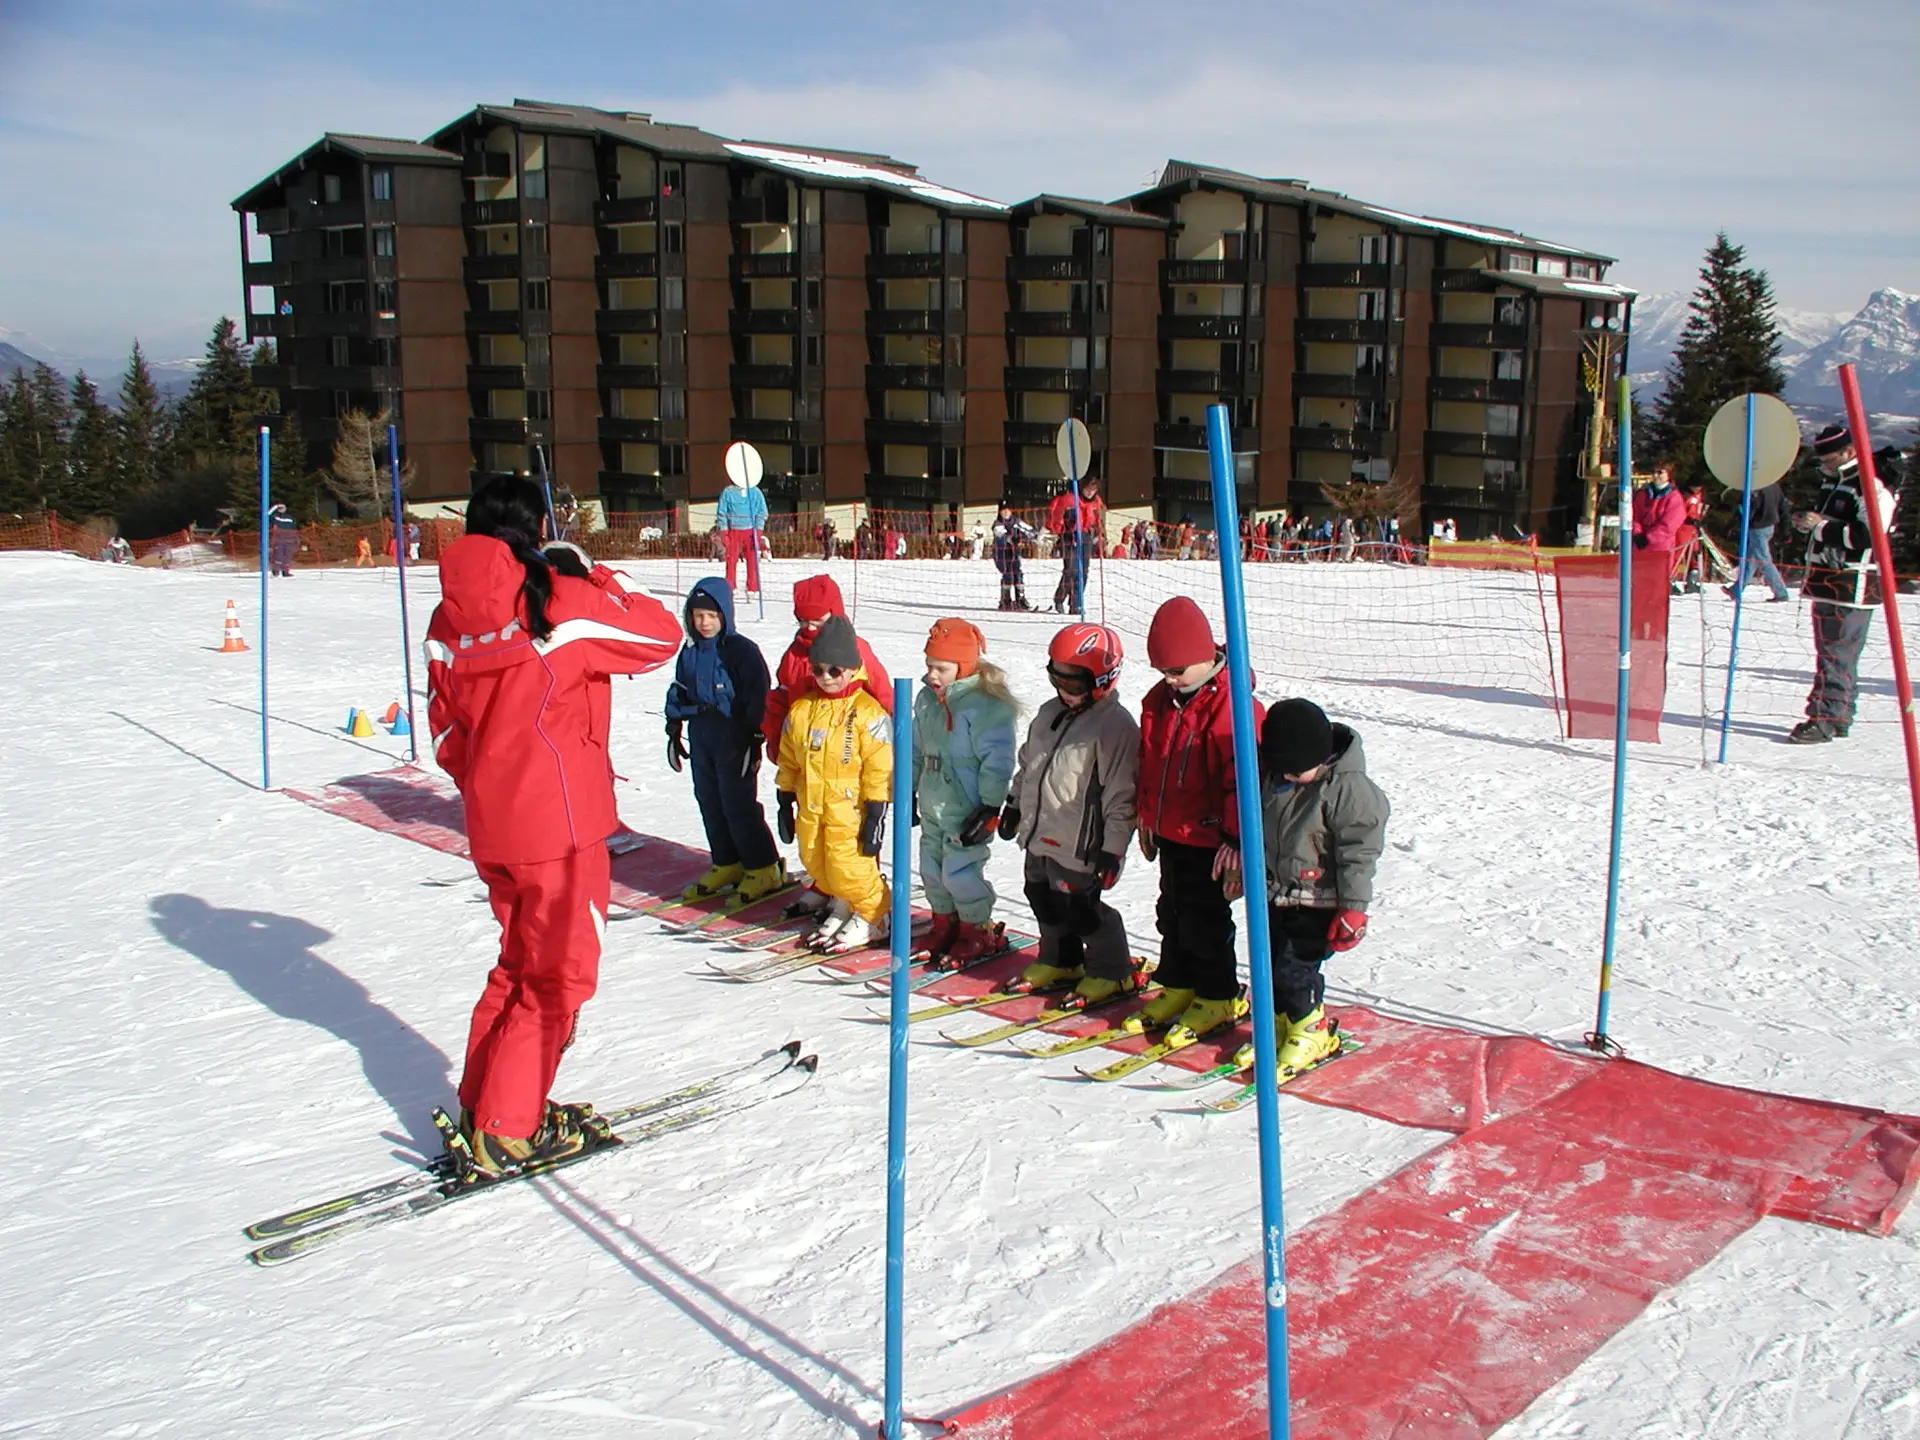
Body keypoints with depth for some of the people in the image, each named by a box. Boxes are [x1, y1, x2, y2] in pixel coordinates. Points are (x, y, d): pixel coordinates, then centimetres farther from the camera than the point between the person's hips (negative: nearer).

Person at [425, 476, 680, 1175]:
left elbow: (446, 729, 10)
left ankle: (482, 1104, 30)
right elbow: (661, 634, -6)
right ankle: (505, 1133, 8)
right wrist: (600, 581, 5)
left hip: (490, 825, 7)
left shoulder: (449, 618, 3)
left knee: (522, 958, 23)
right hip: (561, 822, -7)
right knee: (560, 972, 6)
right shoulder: (561, 604, -16)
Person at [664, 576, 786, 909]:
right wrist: (674, 730, 19)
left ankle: (764, 869, 4)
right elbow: (680, 692, 20)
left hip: (734, 737, -7)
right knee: (710, 802, 12)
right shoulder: (690, 651, 10)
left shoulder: (742, 650, -11)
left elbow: (757, 697, -13)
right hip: (701, 735, 7)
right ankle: (727, 864, 24)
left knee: (739, 804, -6)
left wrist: (755, 738, -15)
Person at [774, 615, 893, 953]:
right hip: (810, 808, 6)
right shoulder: (801, 710, 7)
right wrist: (785, 801, 15)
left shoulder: (867, 713, -10)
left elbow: (879, 768, -10)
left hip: (849, 809, -6)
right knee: (816, 863, 15)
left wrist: (876, 812, -12)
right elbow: (788, 761, 15)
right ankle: (840, 905, 38)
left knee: (849, 866, -7)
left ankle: (871, 918, 14)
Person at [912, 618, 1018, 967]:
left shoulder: (985, 704, -19)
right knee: (932, 869, 16)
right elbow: (917, 749, 18)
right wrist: (910, 790, 21)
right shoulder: (927, 699, 6)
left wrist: (990, 808, -20)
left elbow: (997, 761, -20)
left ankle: (980, 934, 13)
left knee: (960, 872, -5)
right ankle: (945, 926, 34)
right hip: (933, 806, 8)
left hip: (967, 811, -8)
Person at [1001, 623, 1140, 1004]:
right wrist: (1014, 804, 25)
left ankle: (1112, 971, 17)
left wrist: (1113, 848, -19)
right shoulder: (1050, 713, 9)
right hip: (1038, 837, 8)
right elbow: (1028, 762, 23)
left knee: (1080, 909, -1)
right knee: (1044, 902, 16)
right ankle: (1060, 962, 35)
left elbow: (1121, 795, -18)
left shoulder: (1115, 726, -17)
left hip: (1077, 846, -8)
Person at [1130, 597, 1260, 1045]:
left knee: (1205, 920, 3)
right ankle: (1177, 987, 32)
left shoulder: (1233, 705, -20)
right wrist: (1147, 819, 19)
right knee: (1172, 915, 17)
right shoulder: (1159, 700, 4)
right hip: (1170, 835, 8)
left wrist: (1236, 840, -18)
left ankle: (1217, 997, 19)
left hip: (1209, 840, -8)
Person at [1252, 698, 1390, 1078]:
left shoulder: (1346, 787, -20)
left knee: (1295, 966, -8)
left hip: (1319, 902, -7)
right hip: (1276, 896, 7)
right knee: (1269, 962, 10)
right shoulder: (1275, 776, 1)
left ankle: (1312, 1032, 13)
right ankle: (1282, 1025, 29)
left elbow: (1359, 851, -18)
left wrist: (1353, 909, -17)